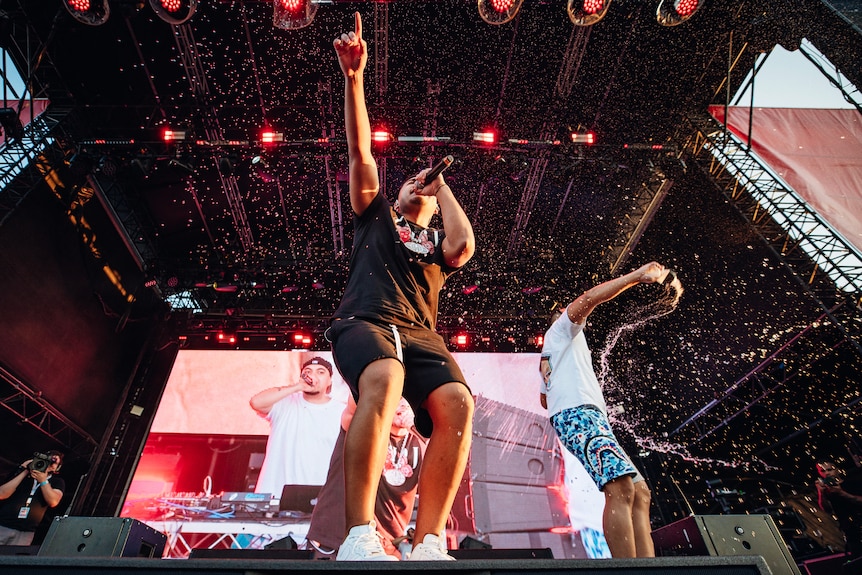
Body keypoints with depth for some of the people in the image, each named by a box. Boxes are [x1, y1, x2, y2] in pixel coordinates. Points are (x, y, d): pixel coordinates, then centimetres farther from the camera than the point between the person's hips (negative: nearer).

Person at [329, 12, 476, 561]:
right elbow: (361, 150, 14)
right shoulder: (375, 216, 27)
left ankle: (428, 546, -23)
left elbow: (466, 245, 2)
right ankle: (360, 537, -34)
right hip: (365, 319, -2)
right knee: (384, 379, -37)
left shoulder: (437, 243, 29)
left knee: (458, 404, -27)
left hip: (420, 332, 3)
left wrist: (443, 185, 18)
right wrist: (354, 76, 6)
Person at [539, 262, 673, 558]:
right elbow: (588, 298, -5)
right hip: (577, 412, -10)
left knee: (640, 493, 0)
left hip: (591, 416, 10)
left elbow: (544, 397, 36)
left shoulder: (550, 358, 38)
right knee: (621, 488, -28)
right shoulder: (562, 328, 13)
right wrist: (637, 275, -2)